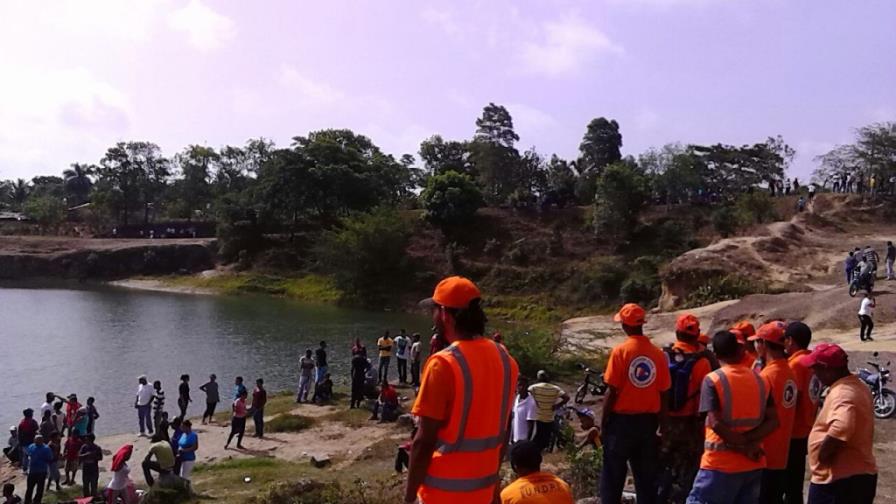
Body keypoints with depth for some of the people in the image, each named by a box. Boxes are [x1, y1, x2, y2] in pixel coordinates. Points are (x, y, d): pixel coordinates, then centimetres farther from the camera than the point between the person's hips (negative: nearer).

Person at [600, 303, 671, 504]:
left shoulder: (620, 351, -11)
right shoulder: (658, 353, -1)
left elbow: (612, 391, -11)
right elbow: (664, 393, 2)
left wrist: (604, 420, -1)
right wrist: (658, 420, 14)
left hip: (622, 419, -3)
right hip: (649, 421, 4)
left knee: (613, 474, 6)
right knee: (646, 475, 13)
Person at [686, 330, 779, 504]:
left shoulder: (713, 379, -11)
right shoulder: (760, 380, 6)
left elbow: (715, 423, -18)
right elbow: (773, 421, 1)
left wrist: (743, 446, -8)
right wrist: (750, 442, -8)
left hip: (721, 464, -5)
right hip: (753, 464, 6)